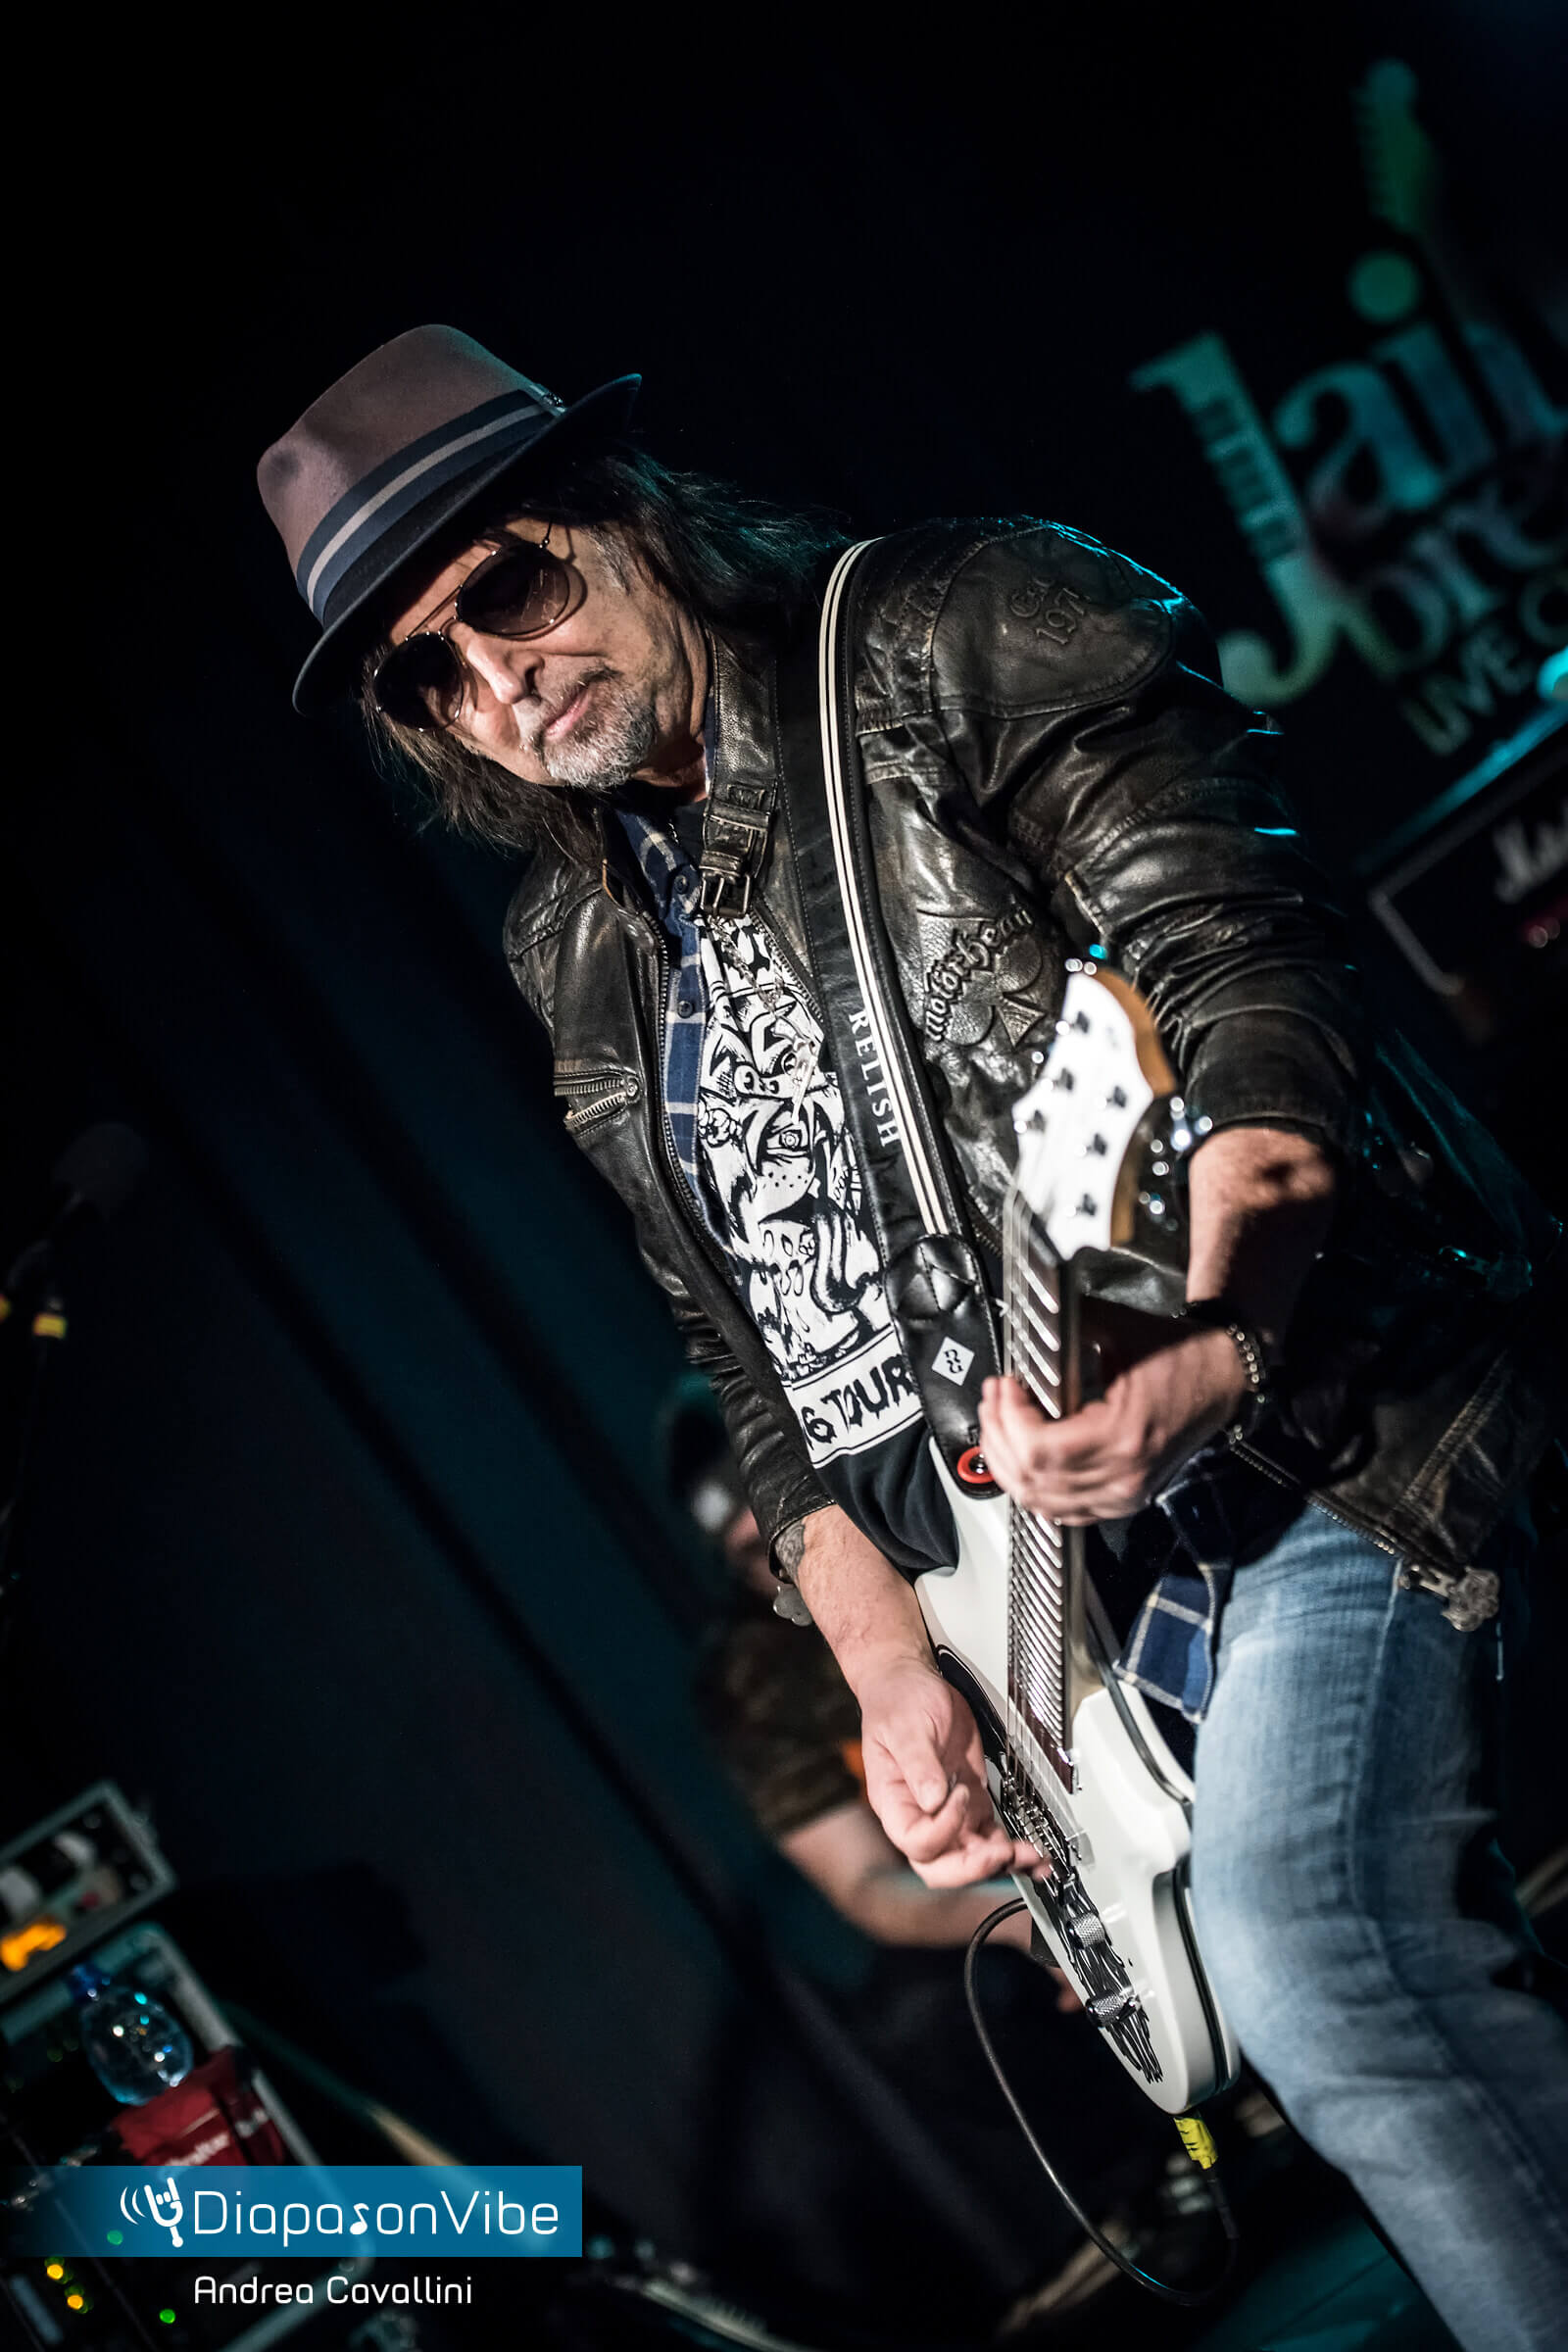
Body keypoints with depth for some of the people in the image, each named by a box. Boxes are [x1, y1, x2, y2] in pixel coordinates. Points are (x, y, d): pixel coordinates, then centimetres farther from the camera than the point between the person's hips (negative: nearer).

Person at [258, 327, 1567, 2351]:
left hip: (1326, 1410, -6)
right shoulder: (593, 970, 13)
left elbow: (1245, 963, -16)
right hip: (1058, 1557, 6)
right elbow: (753, 1362, 16)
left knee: (1295, 1935, -25)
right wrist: (891, 1668, 3)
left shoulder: (962, 639, -5)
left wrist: (1199, 1349, -32)